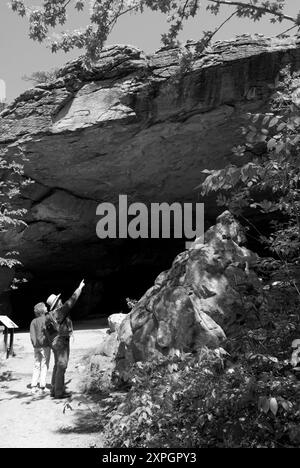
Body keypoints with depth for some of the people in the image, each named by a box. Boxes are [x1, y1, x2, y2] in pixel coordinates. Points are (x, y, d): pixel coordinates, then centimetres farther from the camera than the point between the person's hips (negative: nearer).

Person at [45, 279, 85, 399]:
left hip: (54, 342, 9)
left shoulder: (48, 316, 7)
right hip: (62, 341, -9)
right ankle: (59, 392, -2)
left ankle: (54, 390, 20)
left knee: (57, 366, 16)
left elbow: (48, 331, 14)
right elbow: (71, 302, -16)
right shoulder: (59, 312, -17)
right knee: (61, 366, -5)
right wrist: (79, 289, -9)